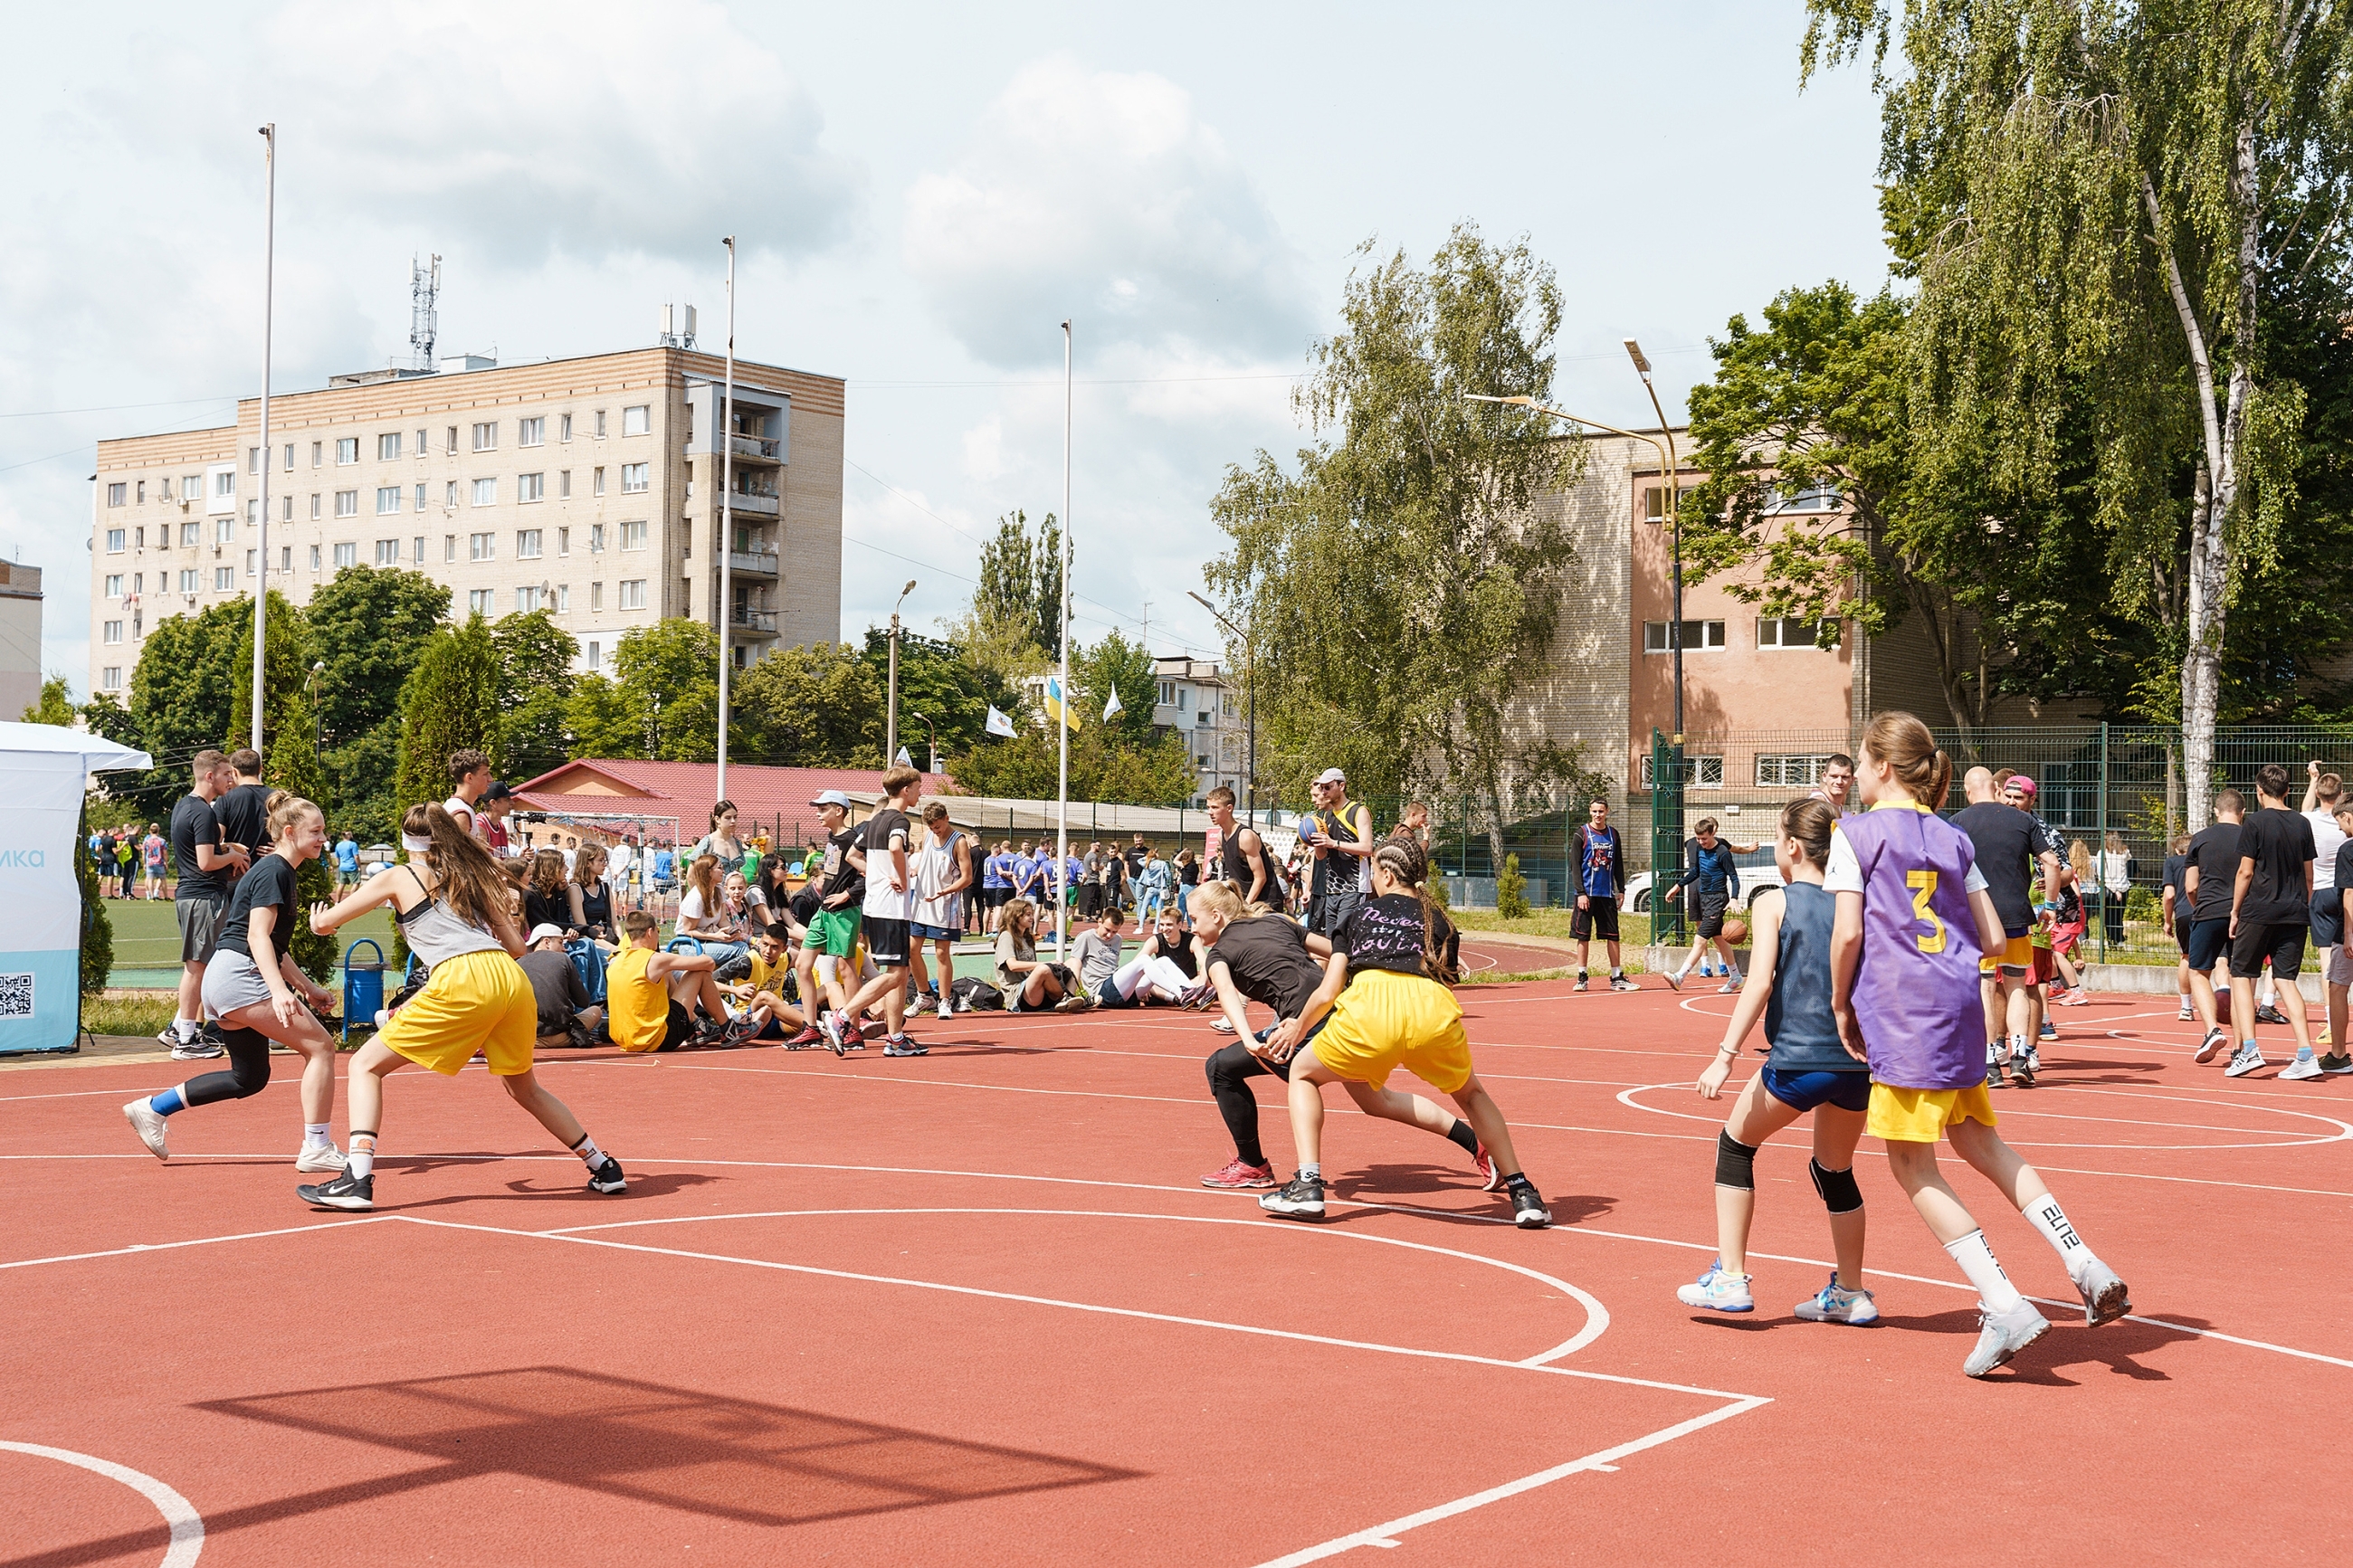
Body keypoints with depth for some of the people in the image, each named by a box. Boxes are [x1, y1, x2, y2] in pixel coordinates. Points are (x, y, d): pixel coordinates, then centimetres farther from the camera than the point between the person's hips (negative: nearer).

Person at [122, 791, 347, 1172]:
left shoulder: (280, 873, 20)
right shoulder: (273, 872, -11)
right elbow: (258, 936, -20)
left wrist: (309, 989, 24)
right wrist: (279, 990, -31)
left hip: (224, 982, 11)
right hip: (238, 975, -11)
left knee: (249, 1078, 18)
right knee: (320, 1045, -11)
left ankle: (151, 1108, 21)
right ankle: (317, 1148, -11)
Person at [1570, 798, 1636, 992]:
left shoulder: (1613, 834, 10)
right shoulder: (1582, 834, -2)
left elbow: (1618, 865, 15)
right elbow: (1575, 865, -5)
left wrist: (1621, 890, 7)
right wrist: (1581, 893, -12)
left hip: (1607, 895, 4)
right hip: (1587, 894, -4)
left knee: (1613, 936, 4)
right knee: (1583, 936, -1)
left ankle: (1617, 978, 9)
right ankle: (1582, 978, 6)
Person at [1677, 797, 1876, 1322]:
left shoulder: (1774, 902, -1)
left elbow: (1760, 983, -12)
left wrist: (1725, 1056, -13)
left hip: (1798, 1060, -5)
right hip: (1857, 1061, 5)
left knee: (1736, 1142, 16)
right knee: (1836, 1170, 24)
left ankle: (1730, 1278, 12)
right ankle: (1850, 1294, 27)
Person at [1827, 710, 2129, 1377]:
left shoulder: (1856, 833, -3)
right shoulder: (1953, 838, 13)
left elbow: (1847, 931, -11)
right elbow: (1993, 939, 11)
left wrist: (1841, 1004, 1)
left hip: (1900, 1007, -6)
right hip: (1958, 1000, 7)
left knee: (1912, 1166, 2)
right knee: (1977, 1139, 22)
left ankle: (2006, 1306, -5)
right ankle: (2084, 1265, 14)